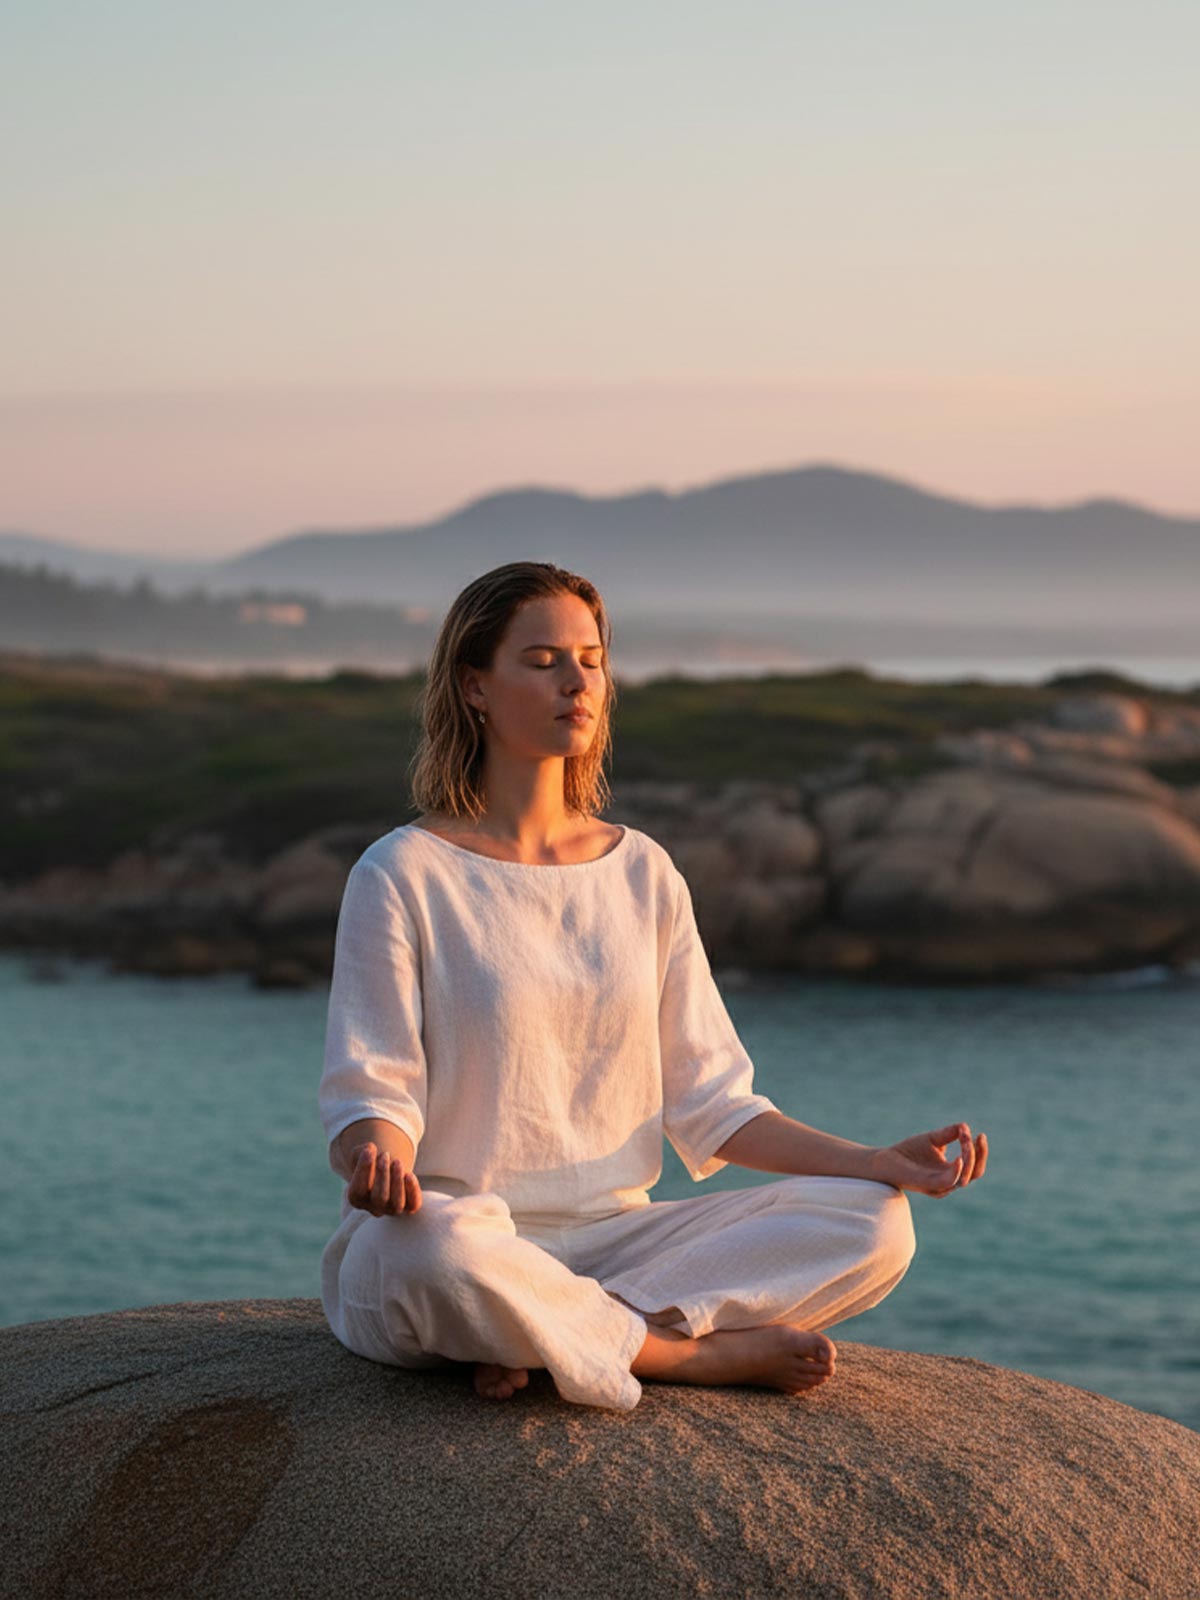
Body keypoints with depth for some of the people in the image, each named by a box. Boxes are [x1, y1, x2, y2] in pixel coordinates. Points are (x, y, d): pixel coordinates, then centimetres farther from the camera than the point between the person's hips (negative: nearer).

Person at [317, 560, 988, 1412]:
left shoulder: (643, 872, 12)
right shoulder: (403, 876, -3)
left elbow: (711, 1102, 10)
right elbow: (370, 1096, -8)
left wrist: (880, 1162, -3)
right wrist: (377, 1159, -33)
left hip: (615, 1235, 5)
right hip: (463, 1230, -5)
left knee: (872, 1227, -15)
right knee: (438, 1252, -42)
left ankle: (550, 1339, -22)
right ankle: (712, 1355, -19)